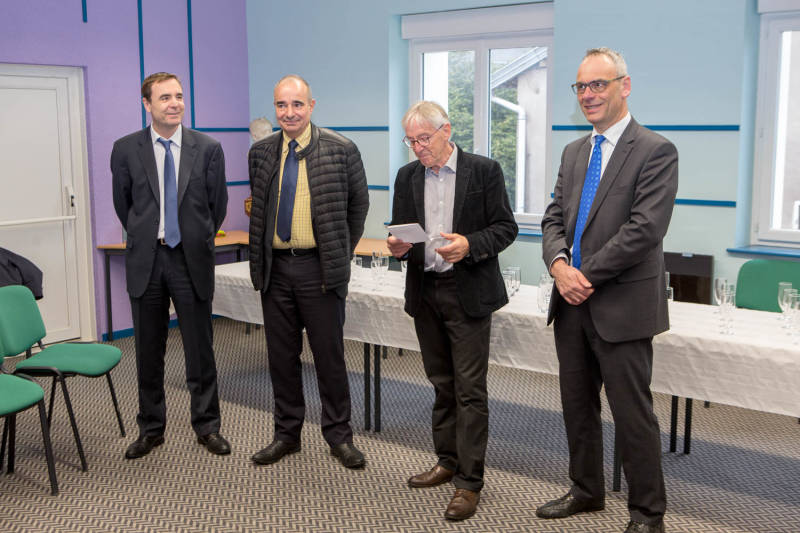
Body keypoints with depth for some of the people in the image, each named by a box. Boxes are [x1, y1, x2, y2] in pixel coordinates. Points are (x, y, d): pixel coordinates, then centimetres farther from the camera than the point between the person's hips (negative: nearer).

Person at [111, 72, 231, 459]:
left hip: (191, 259, -1)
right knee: (148, 351, 10)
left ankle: (207, 426, 20)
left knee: (200, 349, 6)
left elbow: (218, 203, 9)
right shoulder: (126, 150, 0)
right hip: (146, 260, 1)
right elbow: (122, 204, 12)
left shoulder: (208, 148, -1)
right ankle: (151, 429, 24)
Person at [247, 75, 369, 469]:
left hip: (319, 267, -3)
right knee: (281, 355, 11)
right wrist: (261, 257, 11)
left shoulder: (340, 151, -5)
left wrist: (341, 253, 5)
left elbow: (358, 205, 5)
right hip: (275, 267, 4)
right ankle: (287, 433, 25)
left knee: (329, 355, 4)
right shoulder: (261, 152, 7)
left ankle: (339, 436, 18)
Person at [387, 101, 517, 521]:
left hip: (468, 293, -5)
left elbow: (505, 227, -5)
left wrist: (470, 245, -22)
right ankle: (448, 461, 29)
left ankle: (469, 482, 4)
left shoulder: (484, 171, -5)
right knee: (442, 384, 15)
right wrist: (398, 245, -10)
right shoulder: (407, 177, 9)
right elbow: (400, 230, 13)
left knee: (470, 389, -3)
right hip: (425, 292, 5)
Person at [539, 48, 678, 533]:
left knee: (633, 413, 3)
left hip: (622, 305, -7)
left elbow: (644, 229, -17)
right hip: (573, 302, 7)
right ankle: (587, 491, 34)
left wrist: (588, 277, -16)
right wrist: (559, 265, -9)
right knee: (577, 405, 16)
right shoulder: (574, 153, 13)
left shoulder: (656, 151, -9)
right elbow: (555, 218, 11)